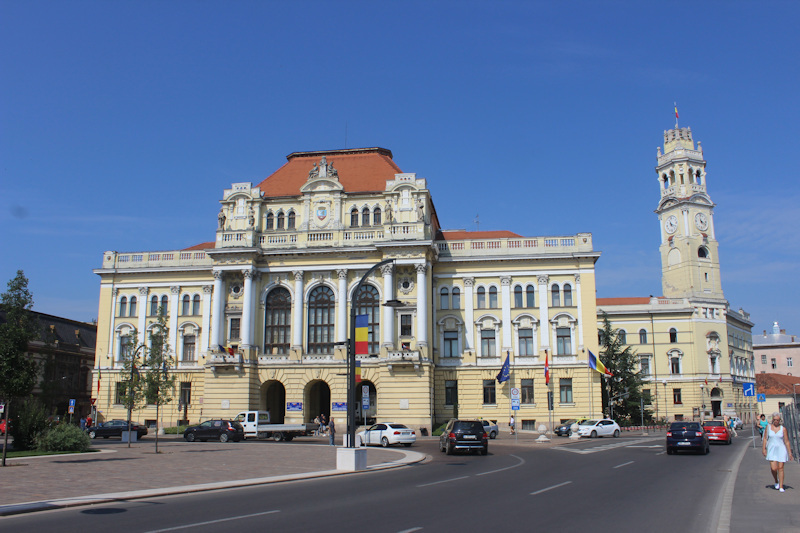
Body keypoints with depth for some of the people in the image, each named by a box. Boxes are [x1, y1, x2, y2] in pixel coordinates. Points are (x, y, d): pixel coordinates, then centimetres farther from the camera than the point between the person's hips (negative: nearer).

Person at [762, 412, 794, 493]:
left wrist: (790, 453, -2)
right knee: (773, 468, -9)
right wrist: (763, 449, -2)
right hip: (771, 450, 1)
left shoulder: (783, 429, -1)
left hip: (781, 449, 0)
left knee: (780, 468, -3)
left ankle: (781, 487, 6)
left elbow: (787, 442, 0)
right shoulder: (768, 427, 2)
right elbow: (765, 438, 4)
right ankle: (776, 481, 21)